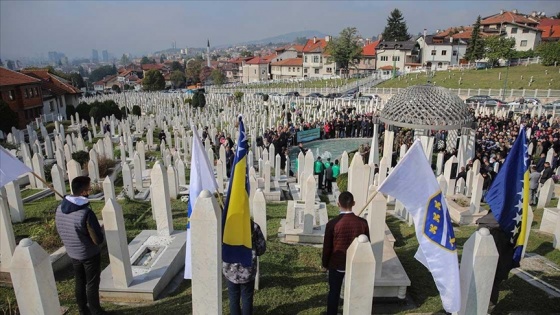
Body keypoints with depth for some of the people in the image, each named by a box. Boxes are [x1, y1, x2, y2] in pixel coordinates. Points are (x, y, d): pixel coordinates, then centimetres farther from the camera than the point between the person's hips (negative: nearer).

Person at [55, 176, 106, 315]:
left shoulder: (60, 209, -8)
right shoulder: (86, 213, -31)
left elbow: (60, 232, 7)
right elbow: (98, 240, -24)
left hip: (72, 253, 6)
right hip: (90, 254, -6)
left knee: (79, 282, 22)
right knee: (92, 284, 11)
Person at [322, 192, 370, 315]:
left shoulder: (332, 224, -20)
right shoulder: (363, 223, -13)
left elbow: (327, 247, -10)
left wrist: (325, 264, 6)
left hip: (336, 264, -2)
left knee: (334, 292, 15)